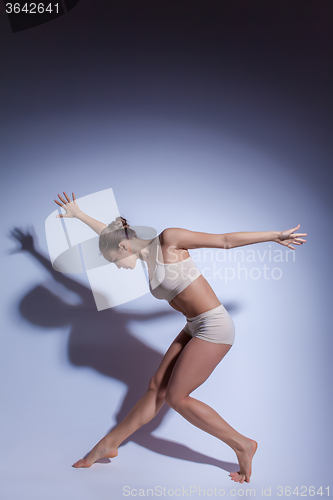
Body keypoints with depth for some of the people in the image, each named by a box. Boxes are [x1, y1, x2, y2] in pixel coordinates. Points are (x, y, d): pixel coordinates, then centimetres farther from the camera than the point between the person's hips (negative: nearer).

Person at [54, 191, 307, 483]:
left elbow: (225, 240, -7)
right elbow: (111, 234, 28)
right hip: (196, 328, 8)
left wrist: (276, 235, 1)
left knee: (176, 397, 0)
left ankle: (242, 445, 11)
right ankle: (109, 444, 24)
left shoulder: (168, 239, -11)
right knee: (156, 388, 11)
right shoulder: (149, 253, 11)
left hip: (214, 327, -8)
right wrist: (78, 214, 37)